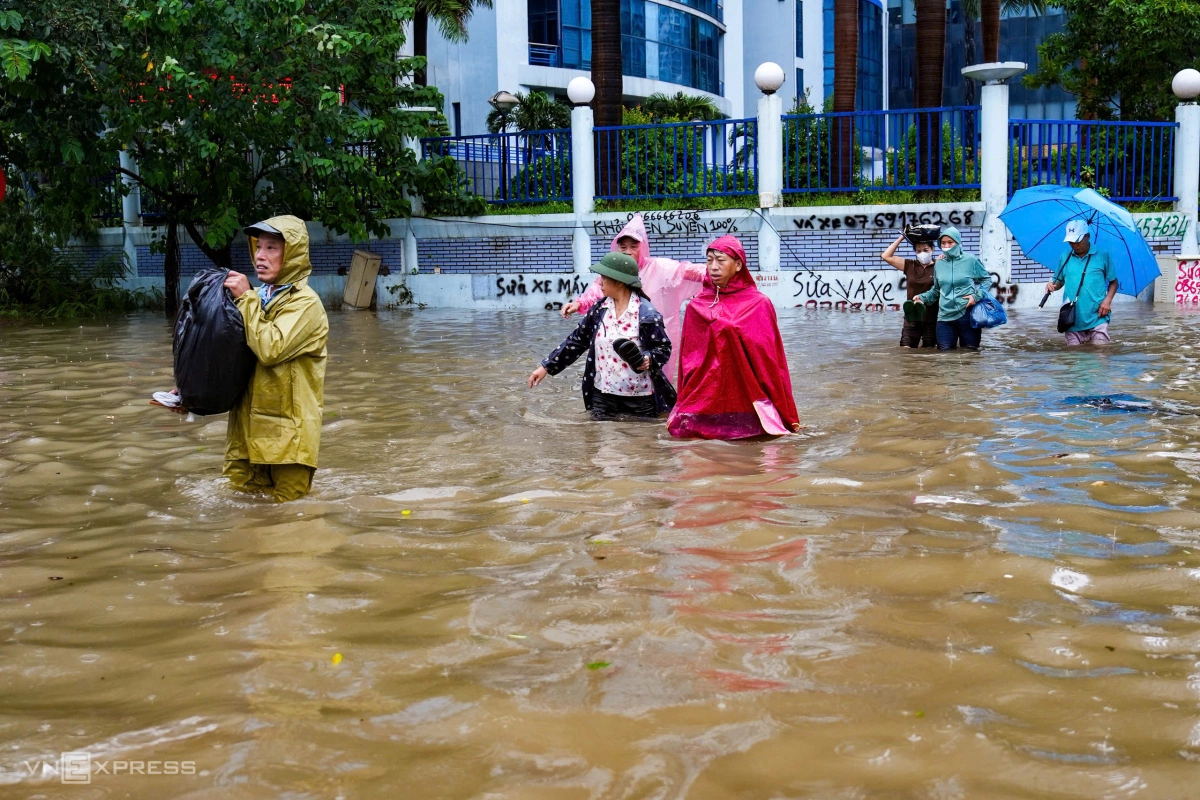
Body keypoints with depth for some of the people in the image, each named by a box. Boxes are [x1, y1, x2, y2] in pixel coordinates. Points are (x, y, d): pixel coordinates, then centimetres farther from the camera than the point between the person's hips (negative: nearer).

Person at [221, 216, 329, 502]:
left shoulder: (305, 303, -10)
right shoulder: (258, 297, 12)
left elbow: (270, 349, -23)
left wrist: (246, 299, -15)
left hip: (286, 428, -7)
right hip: (249, 422, 7)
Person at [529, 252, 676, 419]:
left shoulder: (647, 313, -11)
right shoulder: (599, 310, 4)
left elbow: (664, 348, -5)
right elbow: (576, 341, 10)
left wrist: (648, 359, -27)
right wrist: (546, 367, 8)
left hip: (640, 397, -5)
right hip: (604, 395, 5)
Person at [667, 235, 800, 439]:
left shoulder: (759, 304, 1)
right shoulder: (696, 307, 8)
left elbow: (770, 360, 1)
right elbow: (688, 361, 9)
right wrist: (685, 406, 5)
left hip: (747, 405, -2)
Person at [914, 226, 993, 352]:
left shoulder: (970, 260, -2)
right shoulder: (939, 264, 8)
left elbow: (986, 279, 7)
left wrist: (977, 295, -7)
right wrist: (923, 297, 4)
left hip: (967, 314, -3)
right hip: (945, 317, 3)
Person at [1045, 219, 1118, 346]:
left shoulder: (1102, 255, 1)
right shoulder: (1065, 257, 8)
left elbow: (1113, 282, 7)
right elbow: (1059, 281, 18)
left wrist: (1107, 300, -9)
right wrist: (1053, 286, -6)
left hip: (1097, 318, -3)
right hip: (1072, 319, 3)